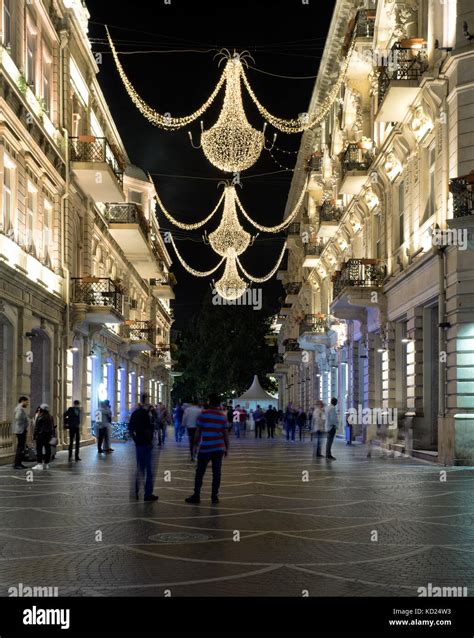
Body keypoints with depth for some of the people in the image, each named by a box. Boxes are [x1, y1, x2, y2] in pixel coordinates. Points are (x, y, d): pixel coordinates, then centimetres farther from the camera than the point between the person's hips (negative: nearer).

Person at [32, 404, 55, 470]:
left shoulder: (40, 417, -12)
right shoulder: (50, 417, 9)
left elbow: (36, 427, -10)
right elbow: (52, 427, 13)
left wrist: (34, 435, -4)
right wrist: (52, 435, 18)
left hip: (41, 435, -7)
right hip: (48, 435, 7)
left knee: (39, 449, -3)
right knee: (47, 449, 7)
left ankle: (40, 464, -8)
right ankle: (46, 464, 10)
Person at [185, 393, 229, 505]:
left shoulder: (203, 414, -5)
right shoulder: (223, 416, 4)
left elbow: (198, 431, -2)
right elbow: (226, 433, 5)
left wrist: (196, 443, 9)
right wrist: (227, 448, 12)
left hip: (205, 448, -2)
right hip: (219, 448, 2)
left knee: (200, 472, 6)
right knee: (216, 473, 5)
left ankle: (196, 496, 8)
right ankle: (214, 497, 6)